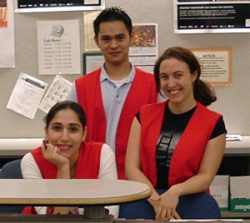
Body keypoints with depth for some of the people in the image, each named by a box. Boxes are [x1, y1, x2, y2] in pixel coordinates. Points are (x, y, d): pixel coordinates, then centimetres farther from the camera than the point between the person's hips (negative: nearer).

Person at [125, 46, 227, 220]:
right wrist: (156, 200, -15)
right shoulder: (144, 116, 8)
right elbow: (131, 168, 1)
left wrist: (176, 191, -20)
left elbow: (205, 176, 0)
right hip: (146, 200, 0)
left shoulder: (213, 123, 1)